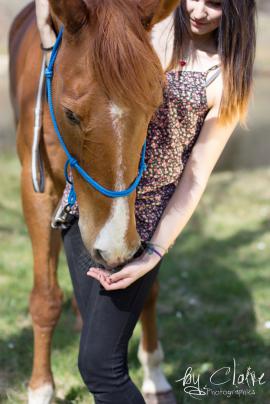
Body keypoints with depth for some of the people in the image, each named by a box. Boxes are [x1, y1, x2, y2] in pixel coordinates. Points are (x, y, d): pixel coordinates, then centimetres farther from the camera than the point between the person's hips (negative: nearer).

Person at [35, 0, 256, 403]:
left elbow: (196, 176, -7)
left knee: (99, 366, -4)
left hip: (140, 219, -5)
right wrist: (50, 38, -10)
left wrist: (152, 255, -13)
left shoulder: (227, 80, -5)